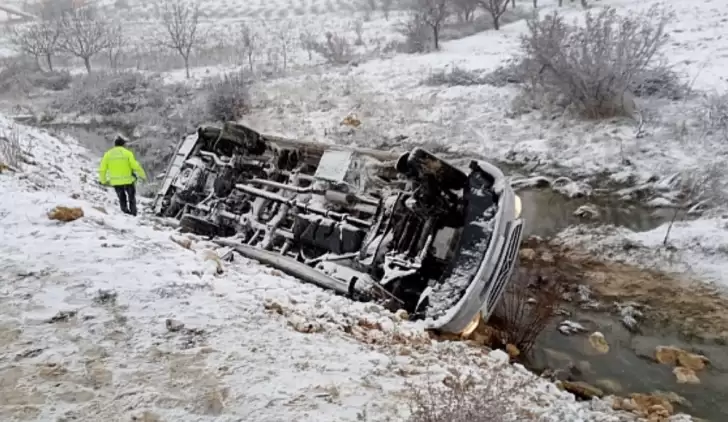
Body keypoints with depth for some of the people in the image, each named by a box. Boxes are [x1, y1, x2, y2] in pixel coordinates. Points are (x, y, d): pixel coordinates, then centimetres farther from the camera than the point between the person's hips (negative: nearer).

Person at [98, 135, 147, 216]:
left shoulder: (108, 154, 1)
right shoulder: (127, 153, -8)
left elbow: (102, 169, 1)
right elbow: (135, 166, -13)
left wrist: (103, 180, 15)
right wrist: (143, 175, 0)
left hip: (115, 182, 2)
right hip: (128, 180, -2)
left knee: (122, 199, 19)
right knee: (131, 198, 18)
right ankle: (133, 215, 14)